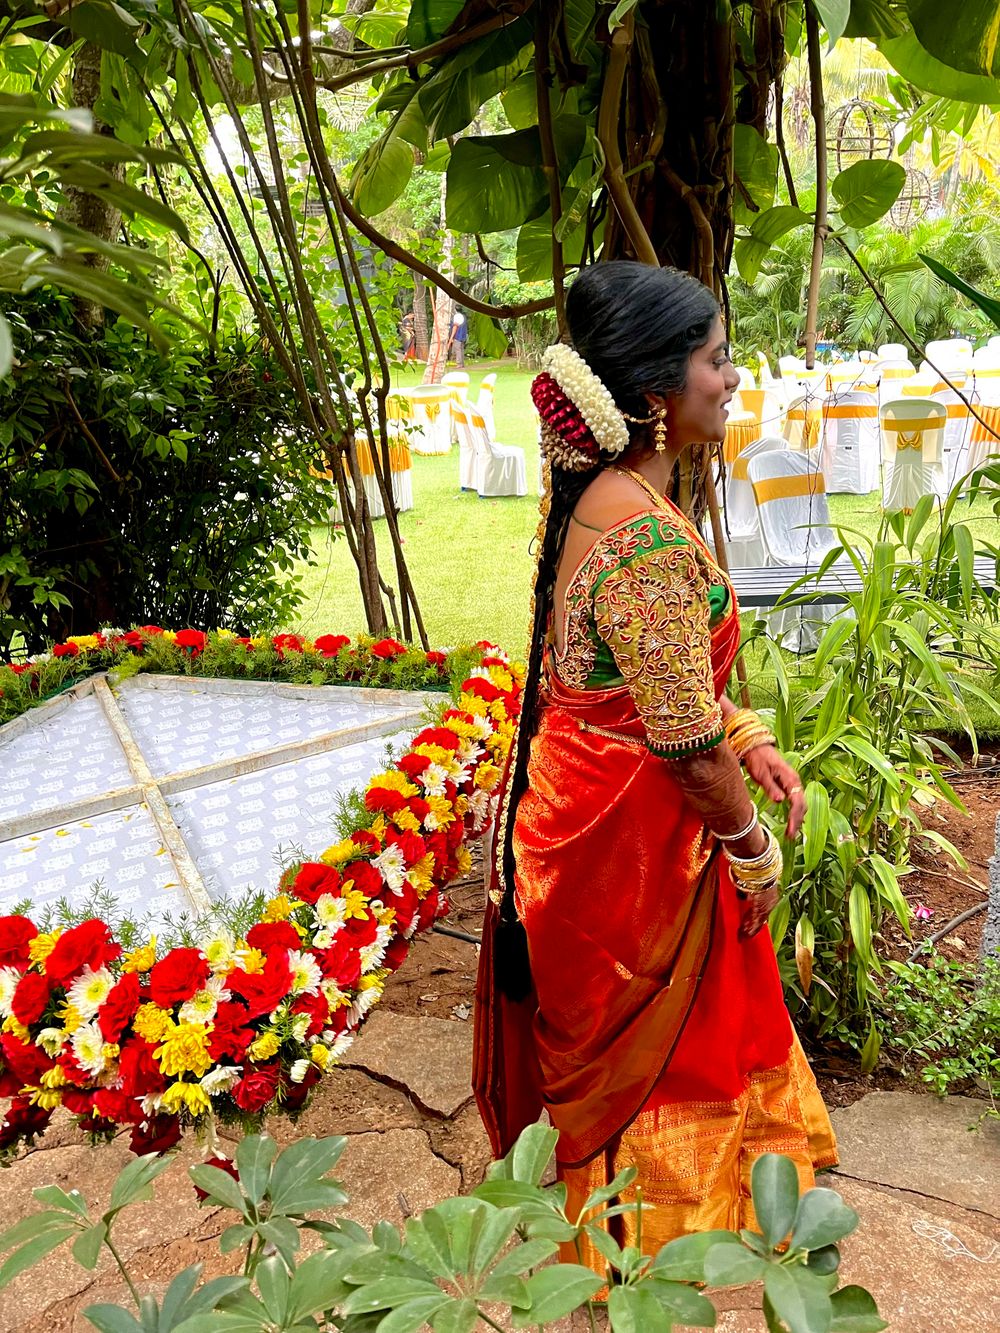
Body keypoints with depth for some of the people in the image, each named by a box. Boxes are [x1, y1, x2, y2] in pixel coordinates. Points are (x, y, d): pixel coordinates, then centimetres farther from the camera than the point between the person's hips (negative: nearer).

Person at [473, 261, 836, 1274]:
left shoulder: (594, 495, 1)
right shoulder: (650, 541, -31)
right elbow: (689, 746, -24)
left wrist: (749, 742, 5)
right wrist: (755, 853, -9)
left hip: (573, 803, 9)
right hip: (630, 838, -9)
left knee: (598, 1033, 28)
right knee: (638, 1047, 16)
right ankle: (635, 1235, 41)